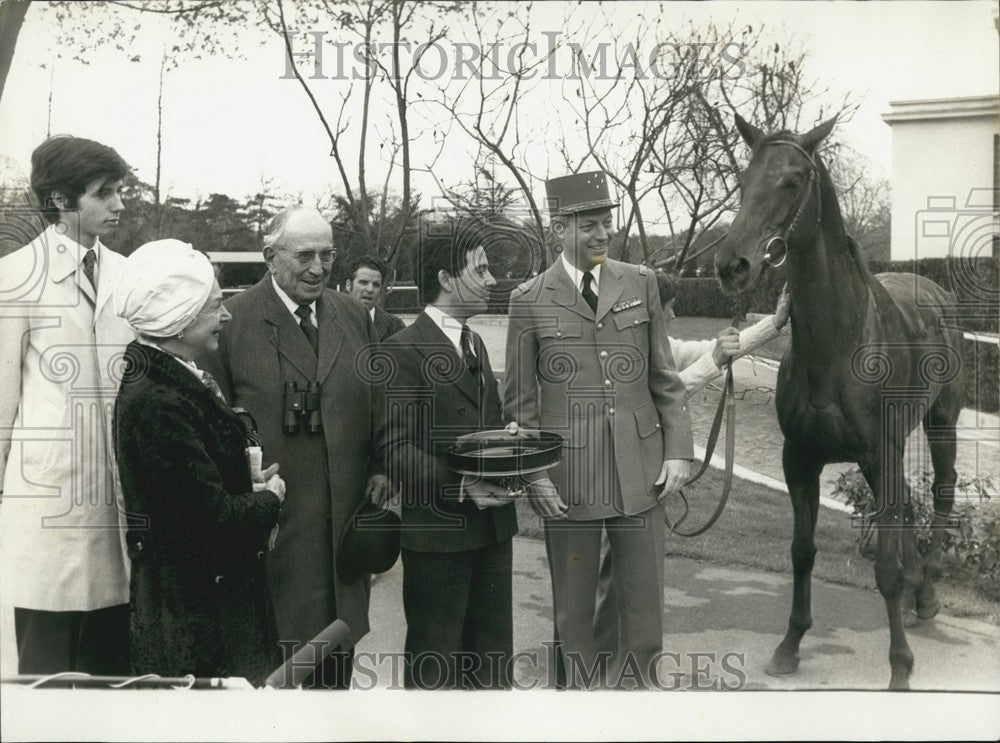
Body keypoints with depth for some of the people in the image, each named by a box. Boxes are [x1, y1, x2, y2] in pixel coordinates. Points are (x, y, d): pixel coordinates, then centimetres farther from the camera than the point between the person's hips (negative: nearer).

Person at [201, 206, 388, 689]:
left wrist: (380, 467, 5)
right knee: (275, 639, 4)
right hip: (273, 513, -5)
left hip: (347, 508, 5)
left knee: (342, 630, 15)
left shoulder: (353, 315, 9)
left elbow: (376, 399, 15)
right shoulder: (232, 321, -7)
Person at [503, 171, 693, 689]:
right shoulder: (530, 300, 0)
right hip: (568, 478, -2)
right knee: (573, 612, 10)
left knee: (645, 603, 8)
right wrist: (534, 472, -5)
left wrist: (678, 451, 2)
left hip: (639, 471, 2)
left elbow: (666, 378, 9)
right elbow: (519, 399, 3)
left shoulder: (640, 285, 6)